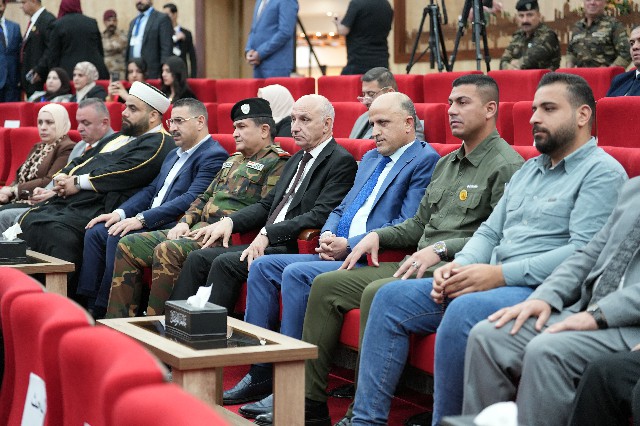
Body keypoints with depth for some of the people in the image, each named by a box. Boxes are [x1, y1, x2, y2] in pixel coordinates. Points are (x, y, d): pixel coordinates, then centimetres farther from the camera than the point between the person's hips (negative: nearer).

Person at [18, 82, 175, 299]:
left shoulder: (158, 143, -1)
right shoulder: (120, 137, 30)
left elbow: (123, 173, -15)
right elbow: (83, 161, 28)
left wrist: (79, 182, -10)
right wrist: (63, 177, 6)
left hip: (97, 208, -9)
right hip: (68, 201, 10)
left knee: (57, 232, -32)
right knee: (28, 221, -11)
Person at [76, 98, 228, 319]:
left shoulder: (213, 156, -10)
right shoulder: (174, 155, 22)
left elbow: (191, 200, -21)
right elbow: (151, 190, 21)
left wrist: (141, 219, -24)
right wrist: (120, 212, 3)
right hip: (151, 222, 10)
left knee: (118, 237, -26)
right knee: (95, 232, -3)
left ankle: (110, 308, -17)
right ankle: (89, 307, -4)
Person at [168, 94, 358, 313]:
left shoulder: (342, 162, -7)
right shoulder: (297, 160, 23)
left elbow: (320, 216, -18)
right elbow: (267, 204, 21)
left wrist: (269, 234, -22)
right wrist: (230, 221, 3)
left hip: (296, 249, -9)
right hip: (269, 243, 9)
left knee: (225, 262, -25)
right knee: (198, 258, -4)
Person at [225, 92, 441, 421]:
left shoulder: (425, 160, -6)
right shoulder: (370, 159, 23)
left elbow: (407, 227, -16)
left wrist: (349, 245, -18)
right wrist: (328, 235, 1)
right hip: (340, 253, 10)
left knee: (296, 274, -27)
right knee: (263, 266, 0)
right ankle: (260, 372, 0)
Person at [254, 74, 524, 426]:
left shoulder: (506, 166, -7)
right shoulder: (446, 163, 22)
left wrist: (442, 248, -23)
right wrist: (377, 236, 9)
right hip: (419, 263, 10)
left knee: (378, 293, -33)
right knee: (326, 285, 0)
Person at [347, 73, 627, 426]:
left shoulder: (602, 172, -5)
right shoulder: (529, 169, 23)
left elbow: (584, 251, -17)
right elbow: (490, 231, 21)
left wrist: (501, 273, -20)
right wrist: (458, 266, -2)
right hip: (493, 281, 9)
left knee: (464, 310, -36)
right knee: (392, 297, -2)